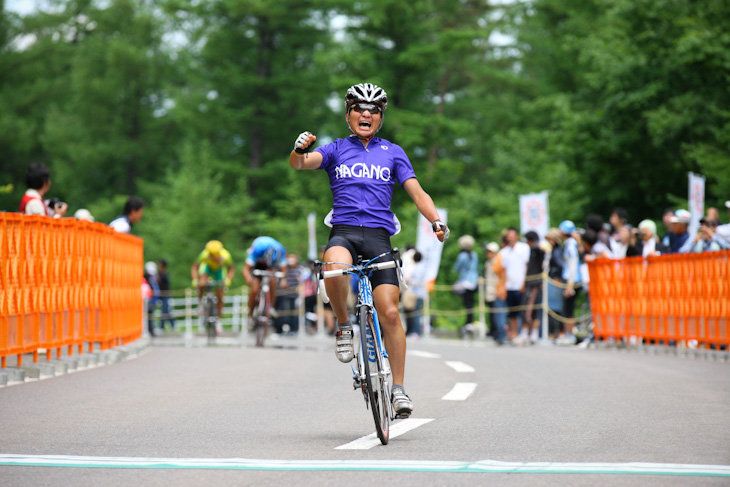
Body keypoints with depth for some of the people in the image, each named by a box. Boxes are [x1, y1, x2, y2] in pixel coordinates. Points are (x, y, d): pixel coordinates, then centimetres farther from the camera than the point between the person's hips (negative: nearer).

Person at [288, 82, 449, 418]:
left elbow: (417, 192, 8)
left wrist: (436, 221, -10)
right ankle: (343, 326, -10)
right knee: (335, 268, -37)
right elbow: (300, 164, -3)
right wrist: (299, 149, -27)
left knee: (389, 313, -10)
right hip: (343, 231, -1)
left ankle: (399, 388, -1)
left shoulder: (392, 153, 16)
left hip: (378, 235, 1)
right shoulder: (336, 150, 14)